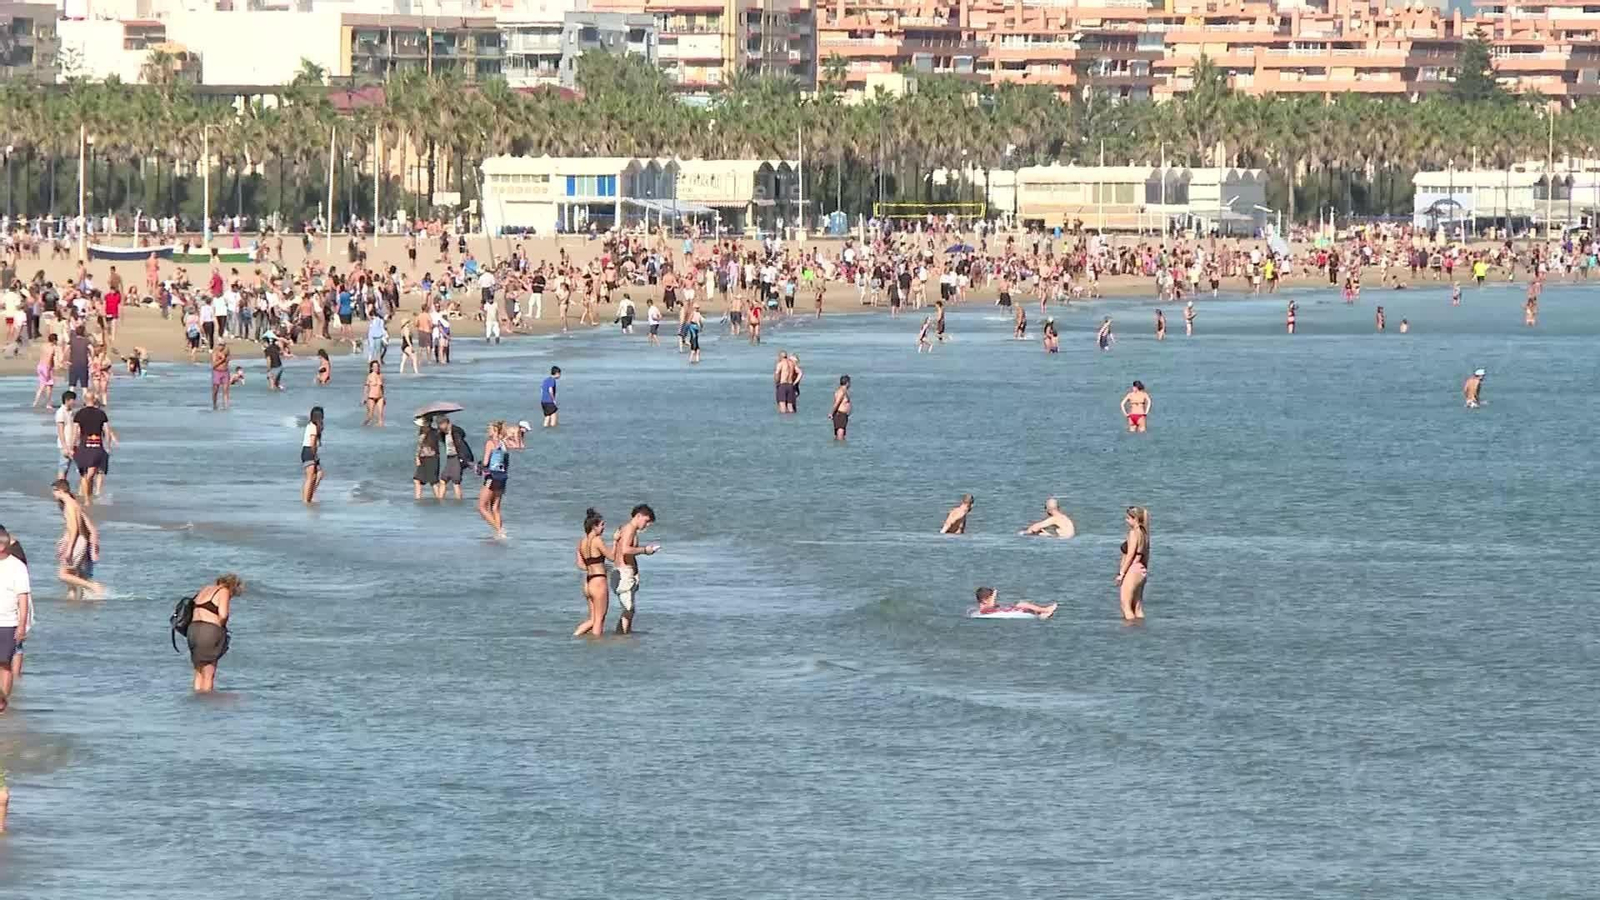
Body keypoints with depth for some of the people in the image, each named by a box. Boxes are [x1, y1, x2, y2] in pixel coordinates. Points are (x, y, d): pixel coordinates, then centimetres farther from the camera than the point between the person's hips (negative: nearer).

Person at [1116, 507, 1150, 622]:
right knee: (1138, 607, 10)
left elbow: (1130, 555, -16)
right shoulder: (1144, 533, 14)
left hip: (1132, 570, -9)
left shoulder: (1134, 533, -11)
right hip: (1142, 571, 9)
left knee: (1126, 606, -8)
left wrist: (1121, 573, -13)